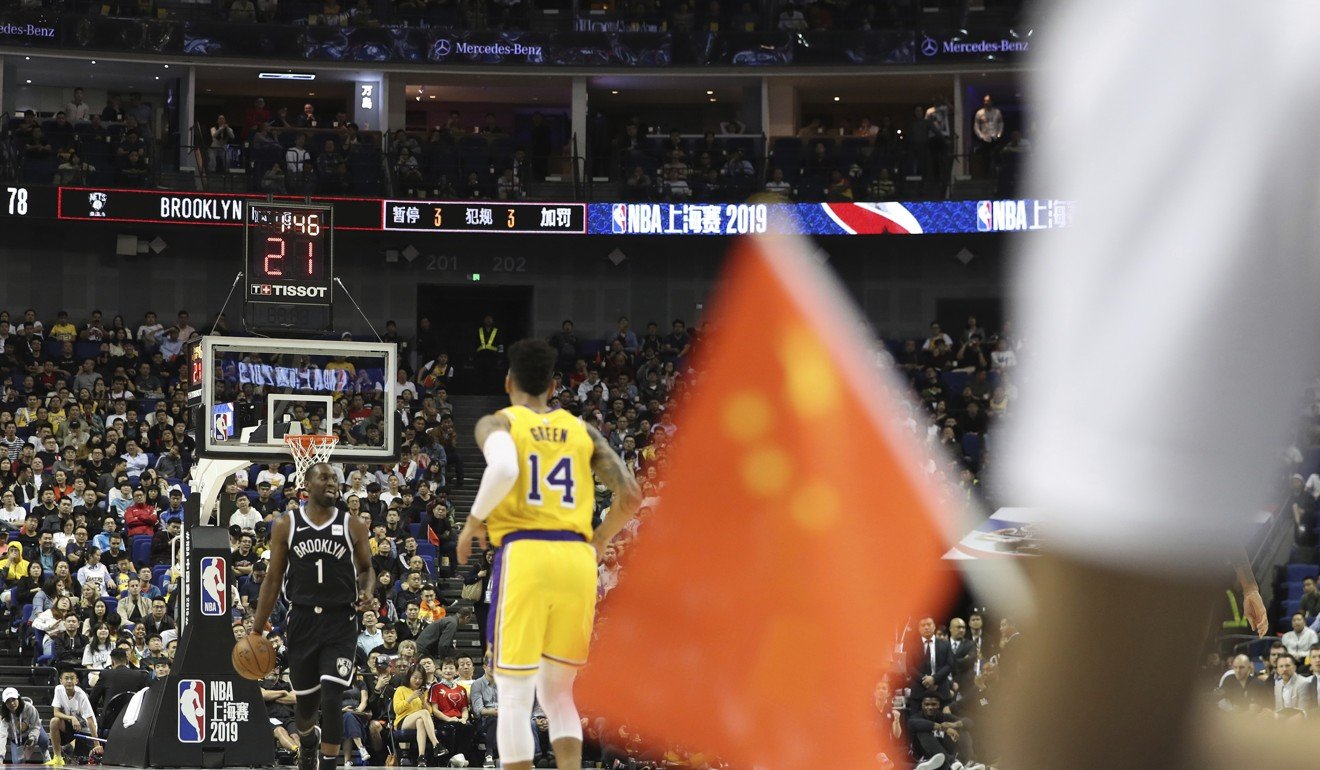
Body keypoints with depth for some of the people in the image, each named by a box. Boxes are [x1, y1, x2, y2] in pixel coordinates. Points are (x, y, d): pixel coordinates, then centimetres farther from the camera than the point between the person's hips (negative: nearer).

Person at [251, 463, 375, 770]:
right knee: (305, 702, 13)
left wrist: (367, 591, -10)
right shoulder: (286, 525, 2)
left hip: (340, 622, -1)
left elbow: (366, 569, 14)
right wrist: (257, 630, 3)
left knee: (331, 700, -15)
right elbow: (273, 578, 5)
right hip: (302, 621, 1)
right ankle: (308, 741, 46)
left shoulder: (353, 526, 1)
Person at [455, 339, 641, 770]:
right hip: (577, 558, 4)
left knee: (514, 698, 2)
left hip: (524, 556, -4)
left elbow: (503, 469, -18)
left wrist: (473, 522, -4)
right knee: (557, 694, 16)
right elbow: (631, 495, 9)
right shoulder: (582, 431, 16)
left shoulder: (497, 423, 5)